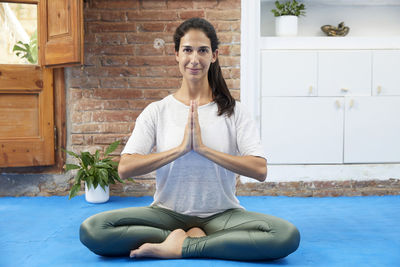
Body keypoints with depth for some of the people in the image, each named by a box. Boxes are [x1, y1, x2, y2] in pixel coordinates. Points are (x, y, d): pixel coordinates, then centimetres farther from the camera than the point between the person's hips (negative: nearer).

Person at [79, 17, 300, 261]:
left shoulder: (234, 111, 1)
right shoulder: (157, 111, 2)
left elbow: (260, 170, -11)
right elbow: (125, 168, -9)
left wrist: (203, 148, -18)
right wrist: (181, 148, -17)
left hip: (221, 213, 0)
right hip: (168, 212, 1)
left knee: (288, 235, -28)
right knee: (91, 229, -23)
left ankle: (181, 246, -17)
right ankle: (195, 239, -13)